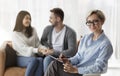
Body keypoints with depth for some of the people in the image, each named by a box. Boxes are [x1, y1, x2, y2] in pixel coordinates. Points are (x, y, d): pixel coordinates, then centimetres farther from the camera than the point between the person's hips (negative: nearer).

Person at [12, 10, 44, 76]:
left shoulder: (33, 30, 14)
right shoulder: (15, 34, -3)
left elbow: (38, 44, 9)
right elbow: (23, 48, -16)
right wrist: (37, 50, -31)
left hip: (32, 56, 4)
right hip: (21, 58, -4)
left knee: (40, 59, -32)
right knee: (34, 60, -36)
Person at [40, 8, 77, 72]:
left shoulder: (70, 32, -10)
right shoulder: (48, 29, 7)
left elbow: (72, 51, -19)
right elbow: (42, 41, 25)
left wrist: (53, 52, -22)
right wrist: (48, 48, 2)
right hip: (51, 56, 4)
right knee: (47, 59, -32)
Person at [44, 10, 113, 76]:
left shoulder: (105, 44, -12)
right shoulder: (85, 38, 11)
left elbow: (99, 67, -19)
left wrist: (76, 70, -26)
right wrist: (69, 61, -7)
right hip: (76, 68, 7)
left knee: (55, 65, -20)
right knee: (55, 63, -19)